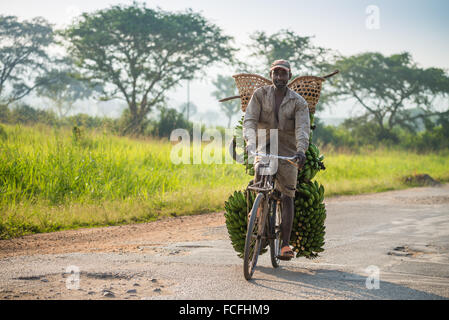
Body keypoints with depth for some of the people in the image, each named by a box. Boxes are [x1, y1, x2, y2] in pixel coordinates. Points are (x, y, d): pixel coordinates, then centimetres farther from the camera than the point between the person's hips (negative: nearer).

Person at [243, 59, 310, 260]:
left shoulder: (298, 102, -1)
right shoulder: (260, 95, 1)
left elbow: (303, 128, -13)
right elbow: (249, 120, -10)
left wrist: (301, 150, -32)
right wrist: (250, 143, -29)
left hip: (288, 151, 0)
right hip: (264, 145, 0)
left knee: (287, 196, -3)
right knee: (260, 174, -27)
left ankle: (285, 243, -2)